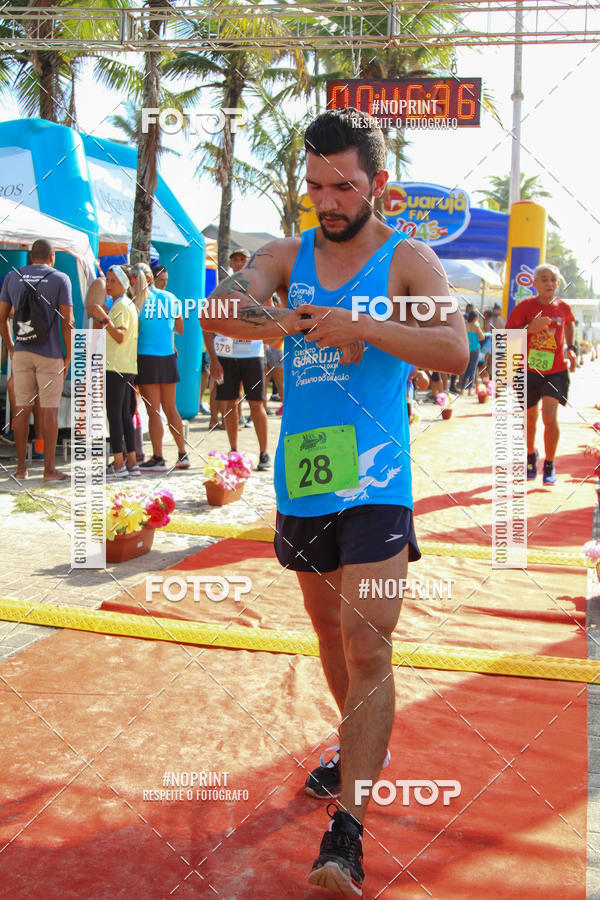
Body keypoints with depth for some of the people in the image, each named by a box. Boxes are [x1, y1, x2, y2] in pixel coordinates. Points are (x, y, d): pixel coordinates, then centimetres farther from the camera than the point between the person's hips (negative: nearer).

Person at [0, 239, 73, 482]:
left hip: (21, 352, 3)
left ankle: (21, 467, 12)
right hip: (50, 353, -3)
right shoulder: (60, 279, -3)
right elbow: (67, 321, -8)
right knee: (49, 411, 0)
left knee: (22, 409, 8)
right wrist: (68, 355, -1)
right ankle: (49, 469, 2)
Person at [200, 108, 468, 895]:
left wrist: (360, 326, -29)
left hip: (374, 484, -5)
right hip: (301, 480, 5)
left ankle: (347, 829, -5)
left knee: (368, 651, -9)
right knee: (330, 632, 20)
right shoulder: (289, 256, 8)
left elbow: (455, 350, -17)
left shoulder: (408, 259, -2)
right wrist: (294, 321, -27)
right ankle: (363, 747, 43)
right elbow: (220, 305, -10)